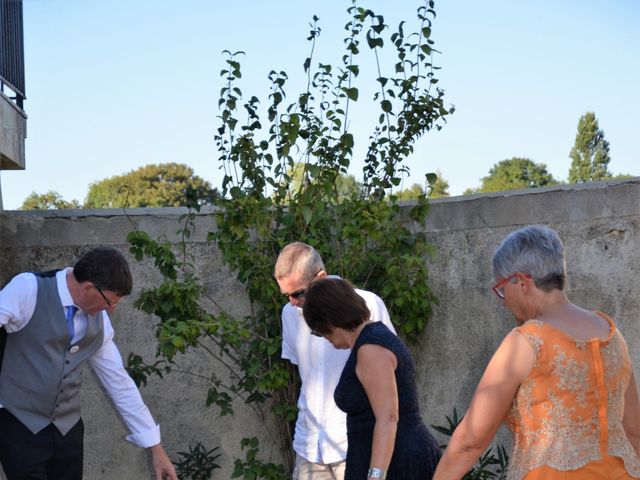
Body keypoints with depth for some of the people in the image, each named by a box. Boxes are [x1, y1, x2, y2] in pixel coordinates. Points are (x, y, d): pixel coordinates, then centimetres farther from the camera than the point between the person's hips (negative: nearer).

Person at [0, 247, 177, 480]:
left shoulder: (99, 321, 5)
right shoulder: (27, 289, -11)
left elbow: (118, 382, 10)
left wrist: (155, 446, 12)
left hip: (68, 428, 5)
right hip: (20, 424, -5)